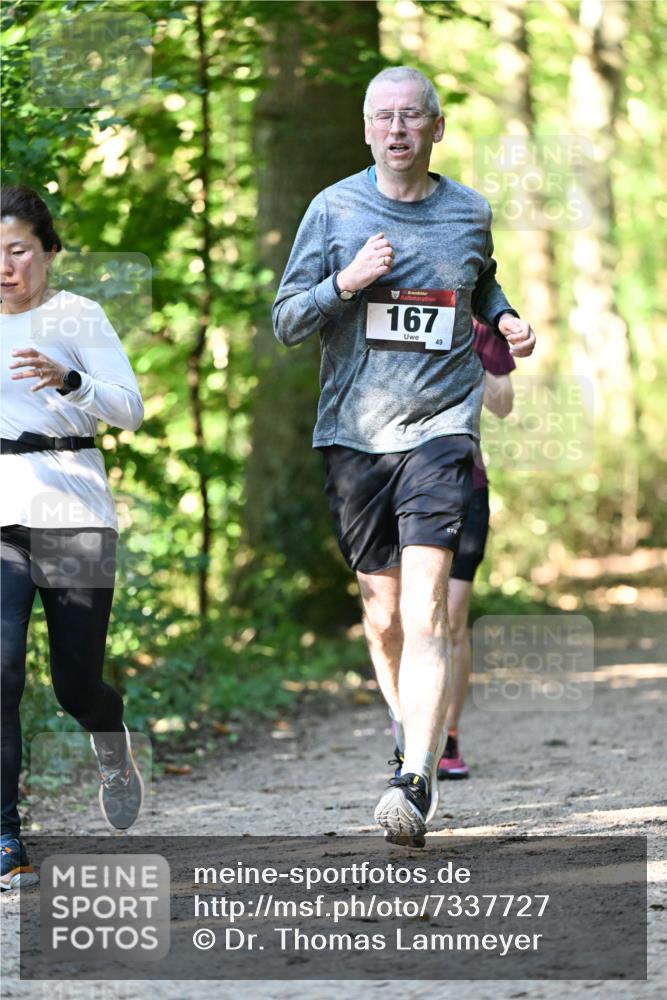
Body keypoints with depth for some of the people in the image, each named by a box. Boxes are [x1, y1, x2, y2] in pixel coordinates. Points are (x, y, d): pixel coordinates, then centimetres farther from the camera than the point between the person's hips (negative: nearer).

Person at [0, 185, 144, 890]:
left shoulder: (77, 317, 2)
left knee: (76, 685, 2)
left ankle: (112, 744, 39)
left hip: (72, 510, -2)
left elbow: (129, 410, -8)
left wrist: (68, 379, -26)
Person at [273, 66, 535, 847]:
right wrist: (348, 281, -15)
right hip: (353, 432, 1)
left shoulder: (470, 213, 7)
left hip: (439, 428, -1)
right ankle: (416, 743, 33)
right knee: (381, 620, 9)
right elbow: (286, 321, 2)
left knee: (424, 612, -16)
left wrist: (508, 322, 5)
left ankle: (415, 784, -23)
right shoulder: (334, 209, 3)